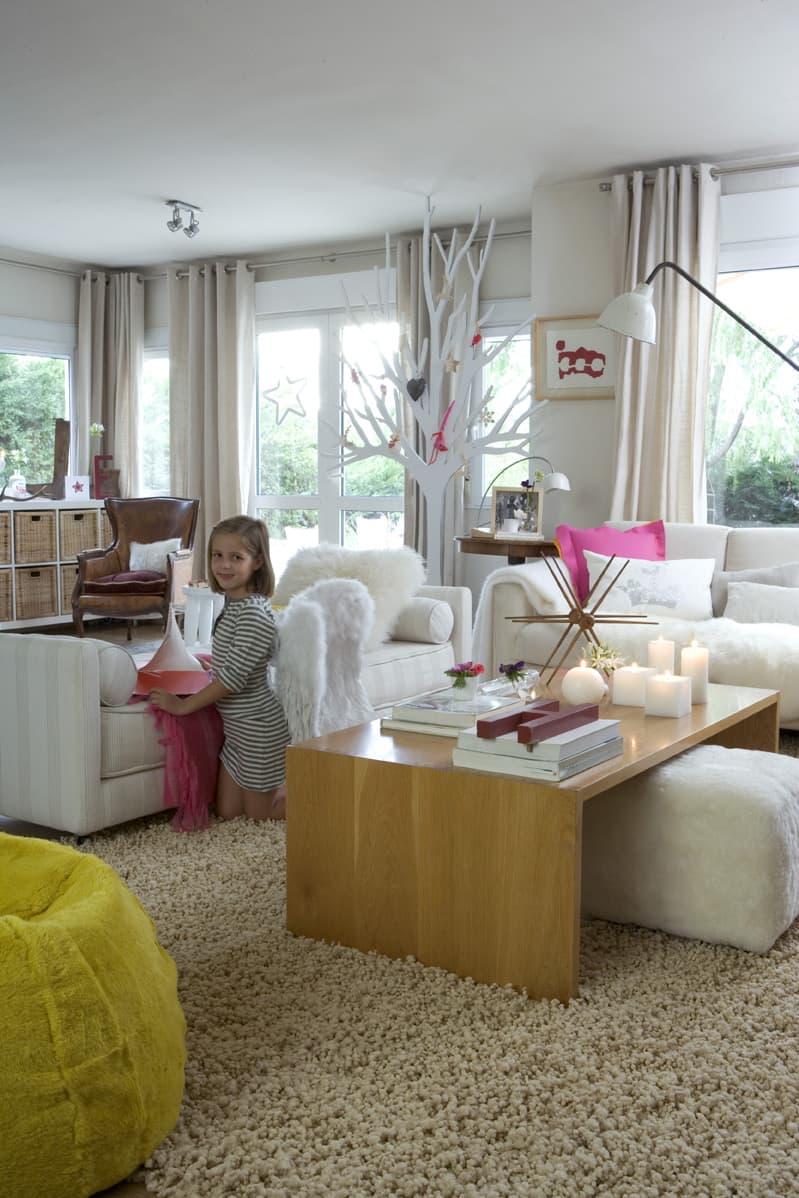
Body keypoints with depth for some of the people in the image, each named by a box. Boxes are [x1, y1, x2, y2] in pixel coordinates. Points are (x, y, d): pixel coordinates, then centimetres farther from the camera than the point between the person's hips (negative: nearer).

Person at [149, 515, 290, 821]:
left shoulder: (254, 613, -24)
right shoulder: (233, 603, 5)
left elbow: (233, 677, -25)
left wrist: (182, 705, -19)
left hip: (257, 729, -9)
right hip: (237, 727, 9)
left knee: (259, 815, 8)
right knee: (227, 813, 16)